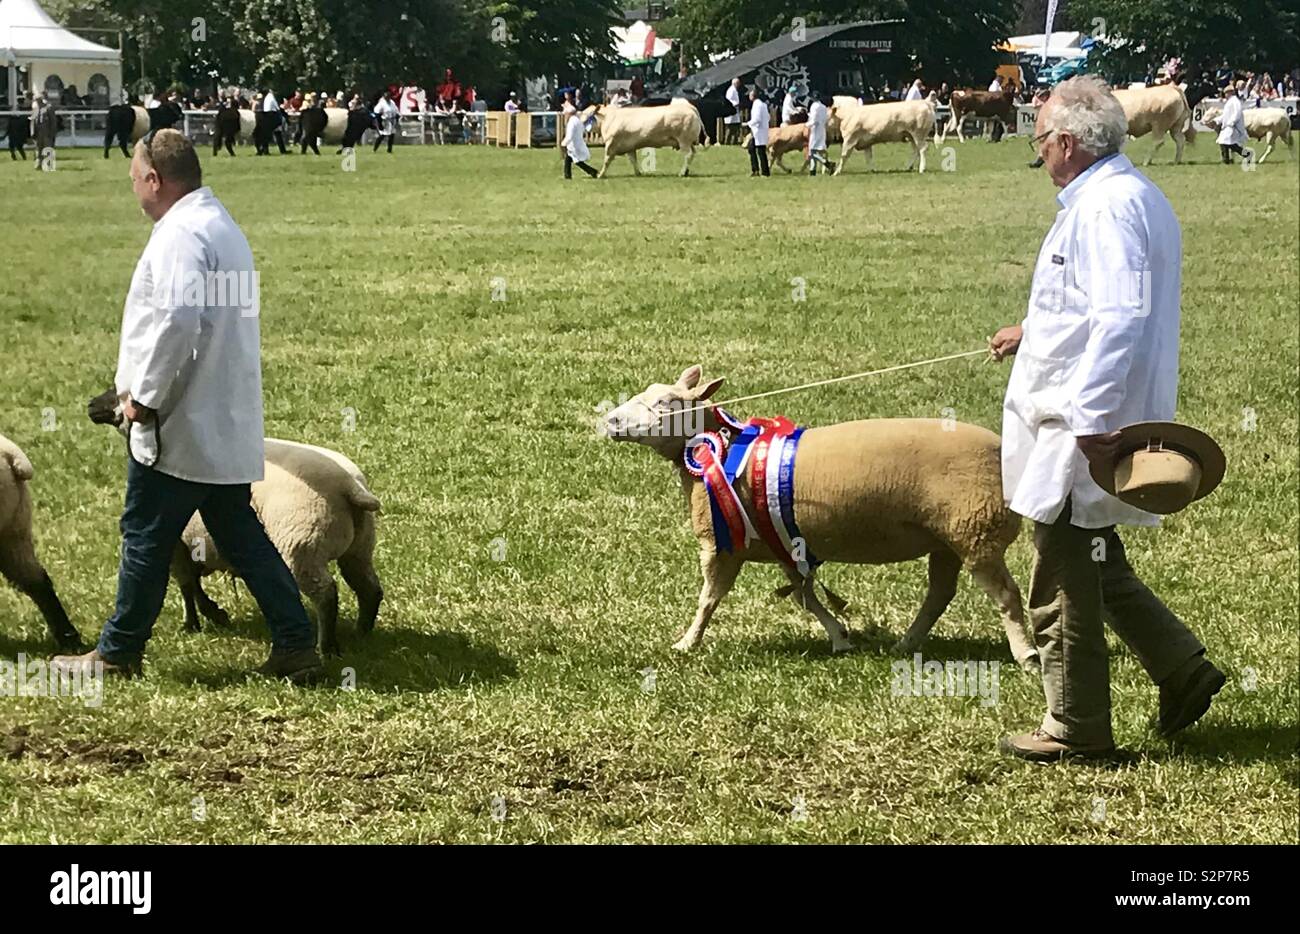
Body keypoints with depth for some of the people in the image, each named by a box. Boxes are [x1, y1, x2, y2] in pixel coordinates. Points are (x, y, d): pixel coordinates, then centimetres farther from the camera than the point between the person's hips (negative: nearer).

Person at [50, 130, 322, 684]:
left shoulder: (182, 235, -18)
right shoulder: (222, 227, 15)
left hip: (180, 426, -9)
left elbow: (177, 323, -29)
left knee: (146, 537, 3)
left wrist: (144, 397, -18)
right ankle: (296, 645, 9)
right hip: (226, 425, 9)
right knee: (239, 534, 12)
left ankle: (118, 653, 15)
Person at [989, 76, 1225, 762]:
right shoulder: (1131, 196, 14)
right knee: (1095, 569, 21)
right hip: (1086, 422, 11)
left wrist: (1092, 419, -32)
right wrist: (1034, 330, 43)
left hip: (1081, 431, -11)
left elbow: (1119, 320, -30)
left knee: (1065, 585, 1)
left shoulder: (1106, 209, -20)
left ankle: (1077, 729, 11)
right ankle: (1183, 672, 21)